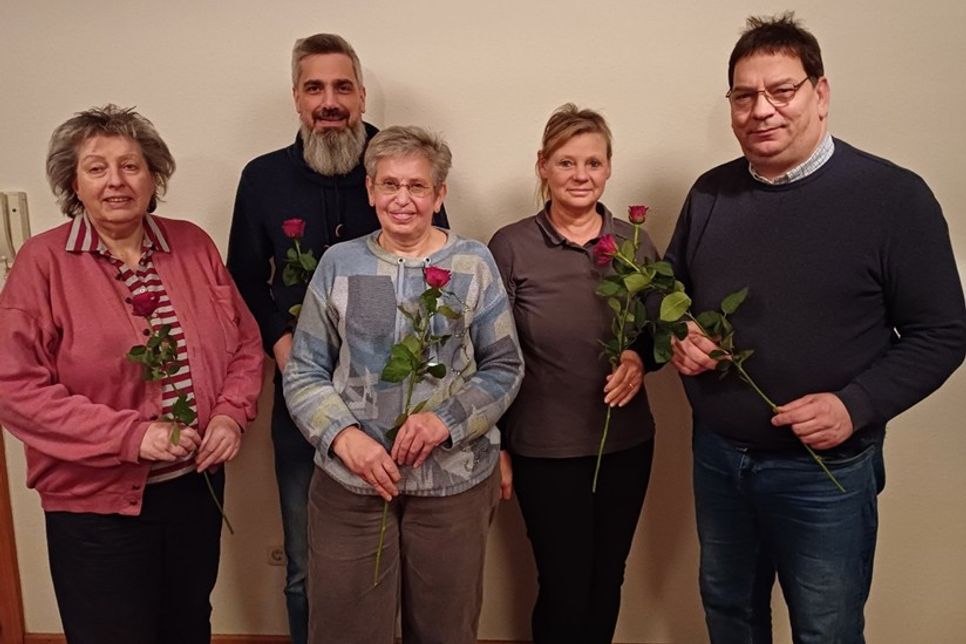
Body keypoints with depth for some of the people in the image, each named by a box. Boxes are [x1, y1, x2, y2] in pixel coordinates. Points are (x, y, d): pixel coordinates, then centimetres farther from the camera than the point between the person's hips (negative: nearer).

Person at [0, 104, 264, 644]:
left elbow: (246, 342, 7)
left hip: (197, 483, 4)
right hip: (97, 503, -3)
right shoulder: (43, 261, -11)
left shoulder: (193, 245, 0)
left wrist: (232, 414, -10)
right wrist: (131, 434, -22)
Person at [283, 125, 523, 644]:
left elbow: (504, 367, 0)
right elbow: (303, 373, 2)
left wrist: (447, 419, -16)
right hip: (349, 481, 1)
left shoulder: (473, 263, 0)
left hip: (454, 479, 0)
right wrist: (344, 436, -14)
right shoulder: (339, 264, 2)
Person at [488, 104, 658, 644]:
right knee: (565, 589, 8)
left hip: (627, 442, 3)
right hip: (545, 449, -3)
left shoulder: (635, 242, 0)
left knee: (607, 584, 17)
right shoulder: (511, 246, -8)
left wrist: (641, 359, -12)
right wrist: (495, 444, -5)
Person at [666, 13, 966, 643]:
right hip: (716, 456, 4)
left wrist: (855, 407, -22)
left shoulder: (894, 196, -13)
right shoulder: (710, 193, 1)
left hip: (825, 470, -4)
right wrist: (678, 337, -8)